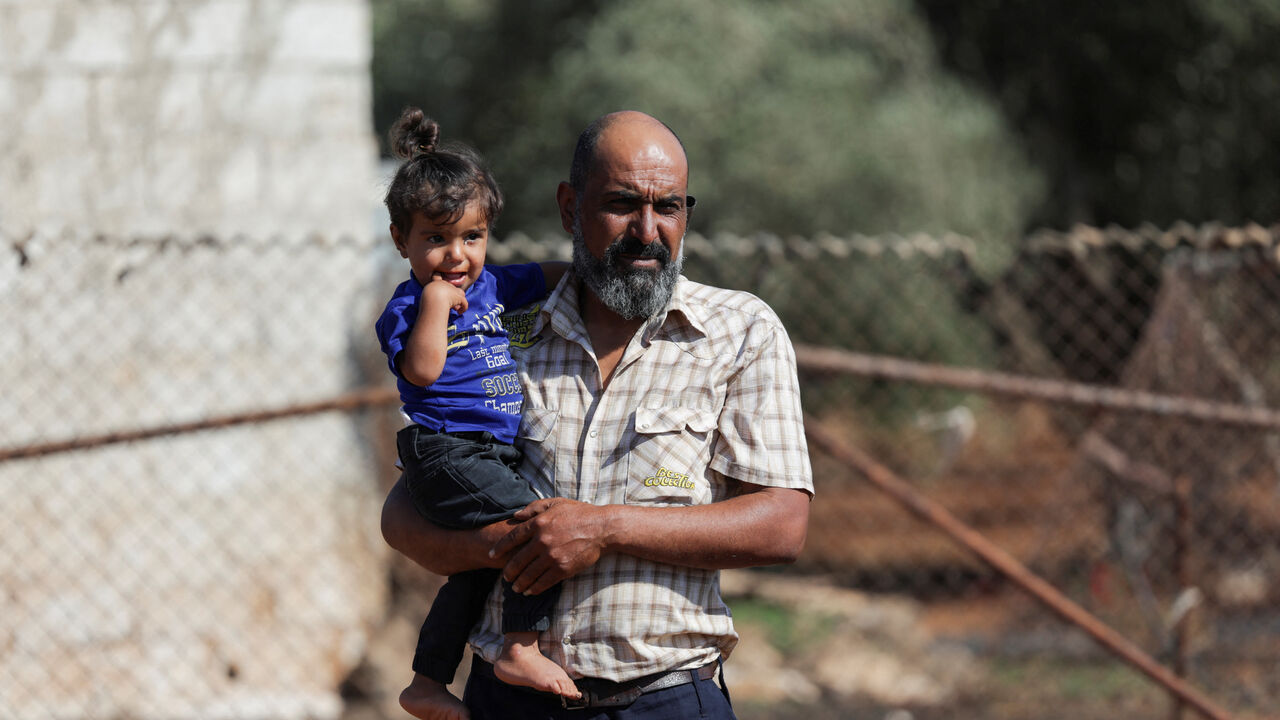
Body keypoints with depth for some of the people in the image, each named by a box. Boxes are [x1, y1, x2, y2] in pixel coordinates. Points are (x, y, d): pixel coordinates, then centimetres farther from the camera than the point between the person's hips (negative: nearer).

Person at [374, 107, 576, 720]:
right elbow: (421, 369, -24)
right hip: (448, 455, -9)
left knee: (476, 570, 19)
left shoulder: (490, 284, 15)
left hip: (491, 456, 9)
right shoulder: (407, 307, -8)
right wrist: (437, 302, -22)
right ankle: (521, 650, -17)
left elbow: (546, 277, 30)